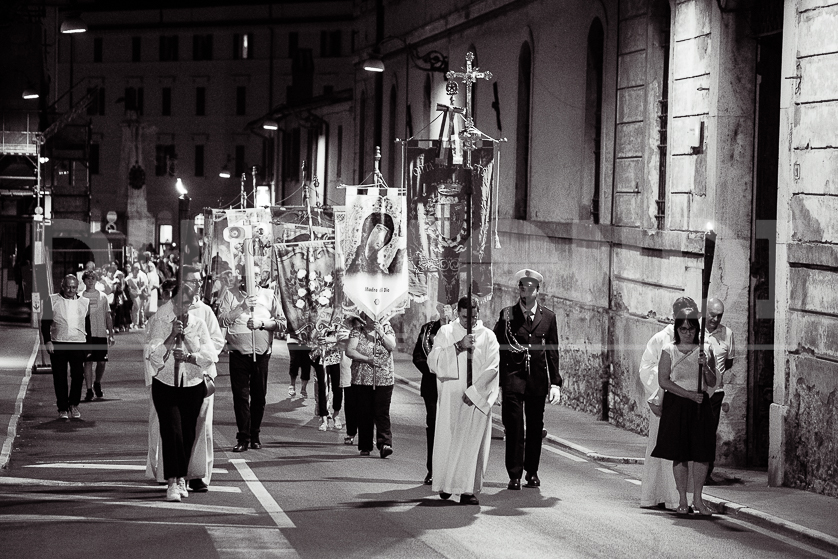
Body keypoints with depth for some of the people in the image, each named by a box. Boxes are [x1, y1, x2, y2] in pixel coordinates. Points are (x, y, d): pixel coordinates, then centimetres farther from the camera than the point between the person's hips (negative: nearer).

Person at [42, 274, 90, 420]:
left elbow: (87, 325, 15)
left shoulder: (84, 302, 9)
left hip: (79, 344, 1)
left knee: (78, 375, -6)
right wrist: (47, 341, -7)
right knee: (60, 378, 0)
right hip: (57, 345, -1)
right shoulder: (53, 300, 4)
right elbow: (45, 322, 3)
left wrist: (88, 345, 9)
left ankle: (74, 405, 12)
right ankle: (62, 408, 8)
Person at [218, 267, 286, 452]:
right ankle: (243, 438, -3)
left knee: (259, 396, 5)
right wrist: (242, 307, -15)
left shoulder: (269, 295, 9)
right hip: (239, 352, -1)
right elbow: (222, 320, -7)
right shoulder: (231, 294, 4)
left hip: (261, 353, 1)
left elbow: (282, 324, 5)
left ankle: (255, 435, 17)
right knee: (240, 395, -6)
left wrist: (262, 323, -10)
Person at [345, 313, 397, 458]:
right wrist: (368, 359, -14)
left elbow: (392, 346, -6)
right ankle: (365, 447, 9)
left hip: (384, 379, 0)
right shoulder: (357, 331, 6)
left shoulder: (386, 329, 9)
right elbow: (349, 351, -5)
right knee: (364, 413, 2)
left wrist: (381, 333, -16)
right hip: (362, 380, 1)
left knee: (382, 412, -10)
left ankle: (385, 443, -17)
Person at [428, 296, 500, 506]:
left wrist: (473, 392, -12)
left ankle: (467, 490, -6)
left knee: (473, 442, -6)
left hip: (477, 398, -1)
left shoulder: (487, 336, 5)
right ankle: (446, 484, 18)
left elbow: (492, 368, -3)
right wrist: (458, 346, -16)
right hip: (450, 397, 1)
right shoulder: (445, 333, 7)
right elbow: (434, 361, -5)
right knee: (448, 440, 2)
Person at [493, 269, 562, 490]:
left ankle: (532, 472, 19)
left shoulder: (548, 317, 7)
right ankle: (514, 475, -2)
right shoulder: (507, 315, 2)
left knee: (535, 428, 7)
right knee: (514, 428, -6)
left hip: (537, 379, 2)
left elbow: (553, 352, 9)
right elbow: (495, 347, 2)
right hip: (512, 378, -2)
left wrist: (555, 382, 4)